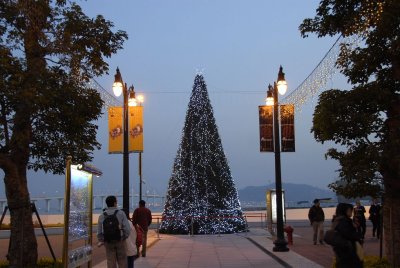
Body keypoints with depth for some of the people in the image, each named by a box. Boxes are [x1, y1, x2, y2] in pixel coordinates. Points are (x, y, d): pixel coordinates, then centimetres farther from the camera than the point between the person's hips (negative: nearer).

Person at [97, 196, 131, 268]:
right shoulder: (121, 213, -11)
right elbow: (127, 229, -16)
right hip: (119, 241, -1)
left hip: (108, 242, 2)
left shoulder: (102, 216, -6)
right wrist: (124, 238, 2)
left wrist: (100, 241, 15)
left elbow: (99, 232, -3)